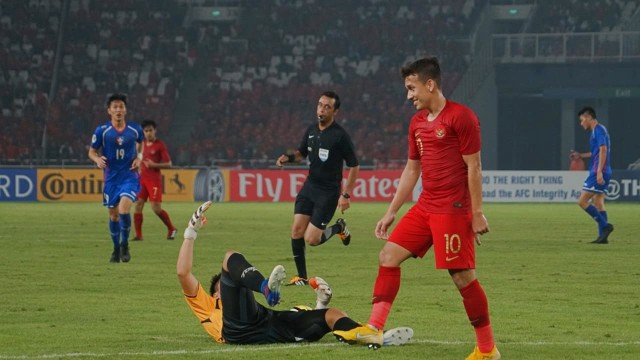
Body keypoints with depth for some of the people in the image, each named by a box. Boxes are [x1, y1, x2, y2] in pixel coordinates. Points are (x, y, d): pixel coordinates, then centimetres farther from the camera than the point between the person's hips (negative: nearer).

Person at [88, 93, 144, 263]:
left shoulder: (135, 129, -2)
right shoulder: (102, 131, -6)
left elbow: (141, 144, 19)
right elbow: (92, 152, 3)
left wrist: (139, 157, 0)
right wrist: (97, 159, -19)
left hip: (130, 176, -1)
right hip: (111, 177, 1)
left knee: (124, 208, -22)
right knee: (113, 214, 7)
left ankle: (125, 245, -1)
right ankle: (116, 249, 27)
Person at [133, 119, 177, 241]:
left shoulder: (160, 145, -7)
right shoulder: (143, 143, 11)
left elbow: (168, 164, -8)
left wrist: (154, 165, -20)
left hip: (154, 179, -6)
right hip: (142, 178, 6)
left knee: (156, 208, -9)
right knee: (138, 205, -3)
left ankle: (171, 229, 11)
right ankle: (138, 235, 0)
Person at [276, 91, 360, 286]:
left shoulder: (340, 136, -13)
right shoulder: (311, 131, 5)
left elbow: (354, 166, -9)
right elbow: (302, 153, 20)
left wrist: (346, 195, -13)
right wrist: (288, 158, -3)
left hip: (329, 192, -6)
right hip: (309, 187, 6)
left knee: (311, 239, -10)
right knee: (297, 231, -6)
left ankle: (339, 228, 20)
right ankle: (301, 277, 7)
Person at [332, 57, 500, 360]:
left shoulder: (460, 116, -12)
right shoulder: (417, 122, 13)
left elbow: (473, 167, -12)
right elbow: (411, 169, 20)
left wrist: (477, 213, -14)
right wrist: (391, 213, 18)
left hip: (453, 210, -8)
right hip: (425, 207, 8)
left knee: (462, 276, -7)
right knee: (389, 255, 1)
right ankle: (374, 328, 1)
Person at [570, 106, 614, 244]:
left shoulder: (598, 130, -11)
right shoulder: (597, 131, 19)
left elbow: (603, 150, -21)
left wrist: (599, 172, -26)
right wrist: (581, 155, 28)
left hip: (598, 173, -10)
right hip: (600, 173, 10)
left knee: (582, 201, -10)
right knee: (598, 204, 10)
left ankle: (605, 226, -12)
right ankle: (603, 236, 8)